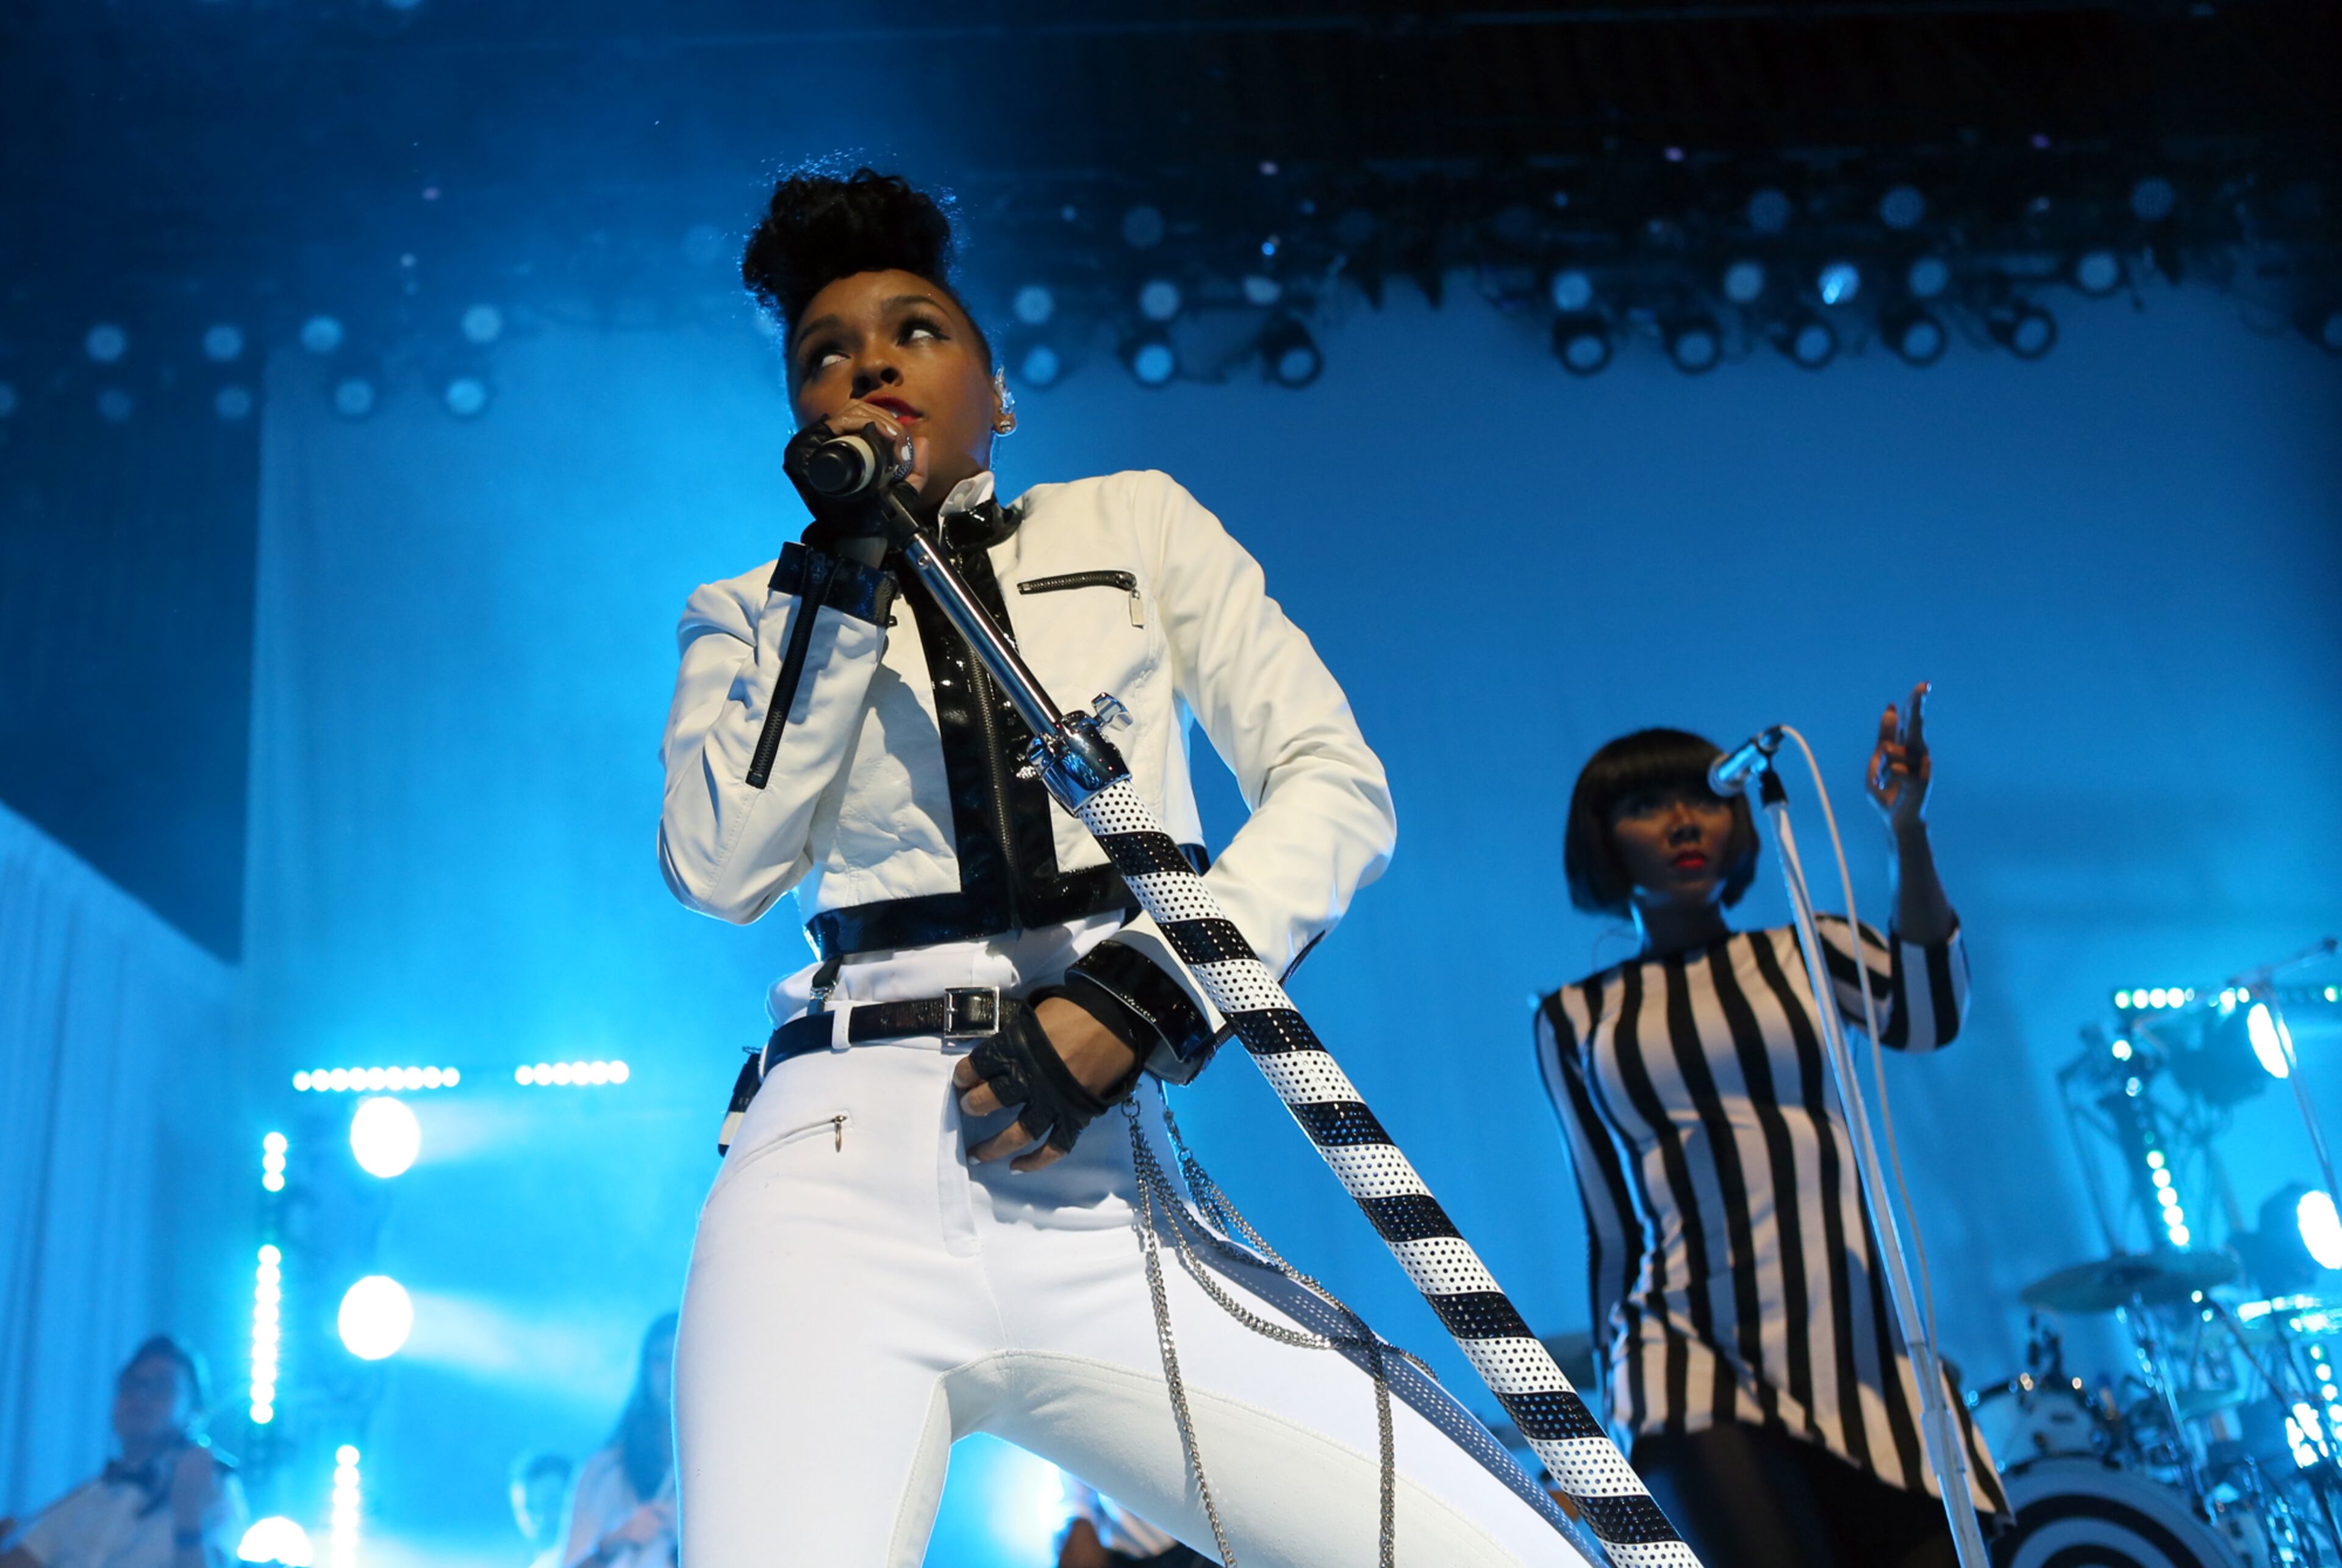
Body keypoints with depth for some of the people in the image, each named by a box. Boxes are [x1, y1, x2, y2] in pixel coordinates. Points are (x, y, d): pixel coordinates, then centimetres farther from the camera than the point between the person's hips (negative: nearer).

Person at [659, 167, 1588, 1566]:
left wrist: (1134, 999, -7)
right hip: (844, 1163, 0)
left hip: (1106, 1188, 0)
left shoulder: (1132, 524, 16)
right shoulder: (754, 614, 17)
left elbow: (1338, 784, 6)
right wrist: (846, 583, 0)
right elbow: (723, 870, 1)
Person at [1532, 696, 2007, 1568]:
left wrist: (1906, 831, -20)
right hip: (1693, 1363, -2)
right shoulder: (1573, 1019, 10)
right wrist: (1613, 1388, 14)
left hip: (1860, 1348, 2)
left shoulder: (1802, 954, 11)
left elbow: (1929, 1018, -10)